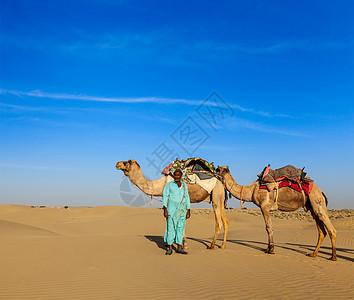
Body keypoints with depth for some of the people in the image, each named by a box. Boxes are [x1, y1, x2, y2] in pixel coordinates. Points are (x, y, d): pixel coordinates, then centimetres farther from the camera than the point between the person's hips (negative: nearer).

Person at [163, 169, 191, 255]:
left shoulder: (184, 186, 12)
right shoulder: (169, 185, 0)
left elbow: (187, 198, 14)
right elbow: (165, 197, -4)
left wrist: (188, 211, 9)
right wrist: (165, 210, -12)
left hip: (182, 209, 4)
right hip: (172, 208, -4)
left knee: (181, 228, 6)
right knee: (170, 227, -3)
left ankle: (179, 248, 14)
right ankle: (169, 248, 5)